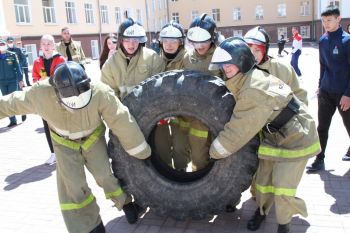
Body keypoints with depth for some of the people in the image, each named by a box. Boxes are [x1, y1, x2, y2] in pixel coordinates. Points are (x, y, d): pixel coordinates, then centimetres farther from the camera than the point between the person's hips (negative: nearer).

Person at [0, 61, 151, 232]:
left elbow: (121, 120, -29)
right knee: (71, 185, -2)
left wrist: (140, 151, -20)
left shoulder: (100, 92, -38)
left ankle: (125, 201, 29)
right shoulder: (41, 94, -33)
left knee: (104, 175, -3)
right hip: (64, 142, 1)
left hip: (92, 137, -1)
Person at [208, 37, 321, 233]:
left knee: (282, 187, -4)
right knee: (264, 180, 12)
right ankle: (262, 210, 38)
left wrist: (216, 151, -14)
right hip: (273, 136, 8)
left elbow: (240, 129, -27)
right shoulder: (244, 82, -3)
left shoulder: (255, 89, -32)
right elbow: (240, 121, 6)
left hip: (295, 138, -8)